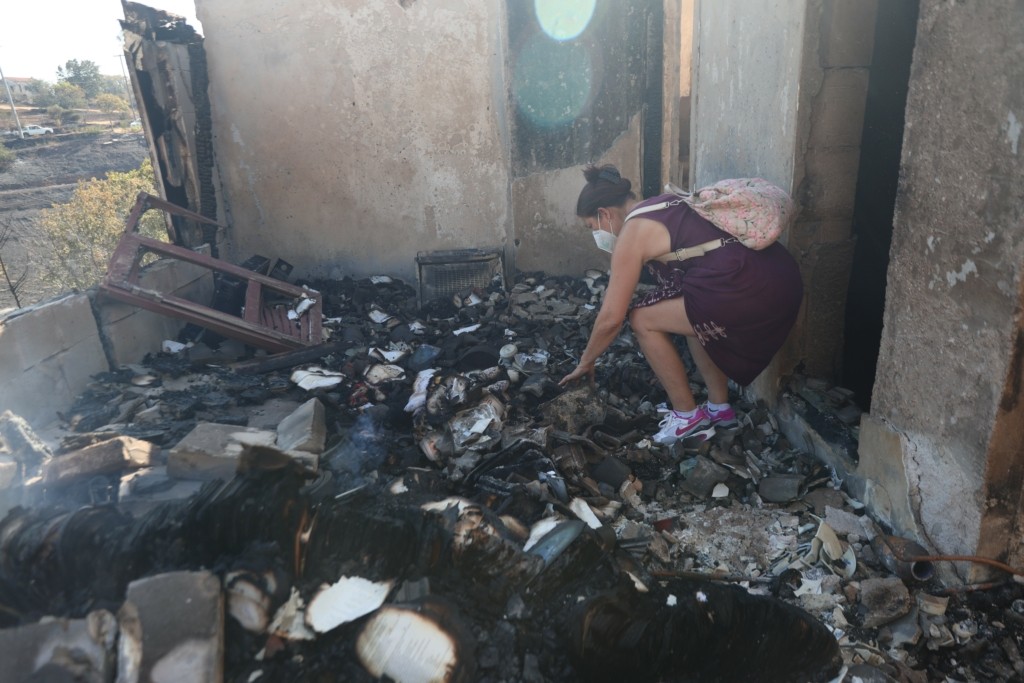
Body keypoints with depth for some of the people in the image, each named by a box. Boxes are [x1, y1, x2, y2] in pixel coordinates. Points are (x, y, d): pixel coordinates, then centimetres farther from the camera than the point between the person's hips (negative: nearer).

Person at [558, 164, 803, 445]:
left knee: (643, 320, 4)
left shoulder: (632, 232, -1)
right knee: (693, 313, 30)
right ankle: (720, 408, 32)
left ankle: (687, 416, 15)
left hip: (751, 292, -10)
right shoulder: (663, 204, 23)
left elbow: (611, 318, 1)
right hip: (783, 277, 10)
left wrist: (585, 363, 16)